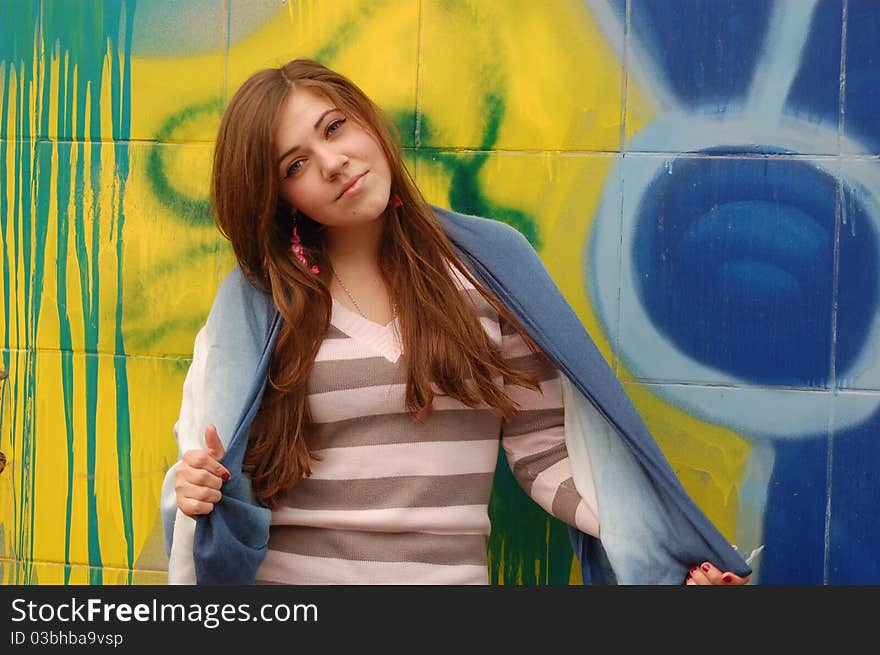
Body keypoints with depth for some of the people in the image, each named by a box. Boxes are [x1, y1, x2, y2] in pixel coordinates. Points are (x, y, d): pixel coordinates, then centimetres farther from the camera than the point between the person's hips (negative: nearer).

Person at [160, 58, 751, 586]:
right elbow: (223, 477, 2)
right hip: (282, 570, 0)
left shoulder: (491, 263, -2)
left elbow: (544, 450, -2)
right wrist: (199, 494, -20)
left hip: (449, 571, 0)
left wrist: (658, 544, -15)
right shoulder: (254, 299, -2)